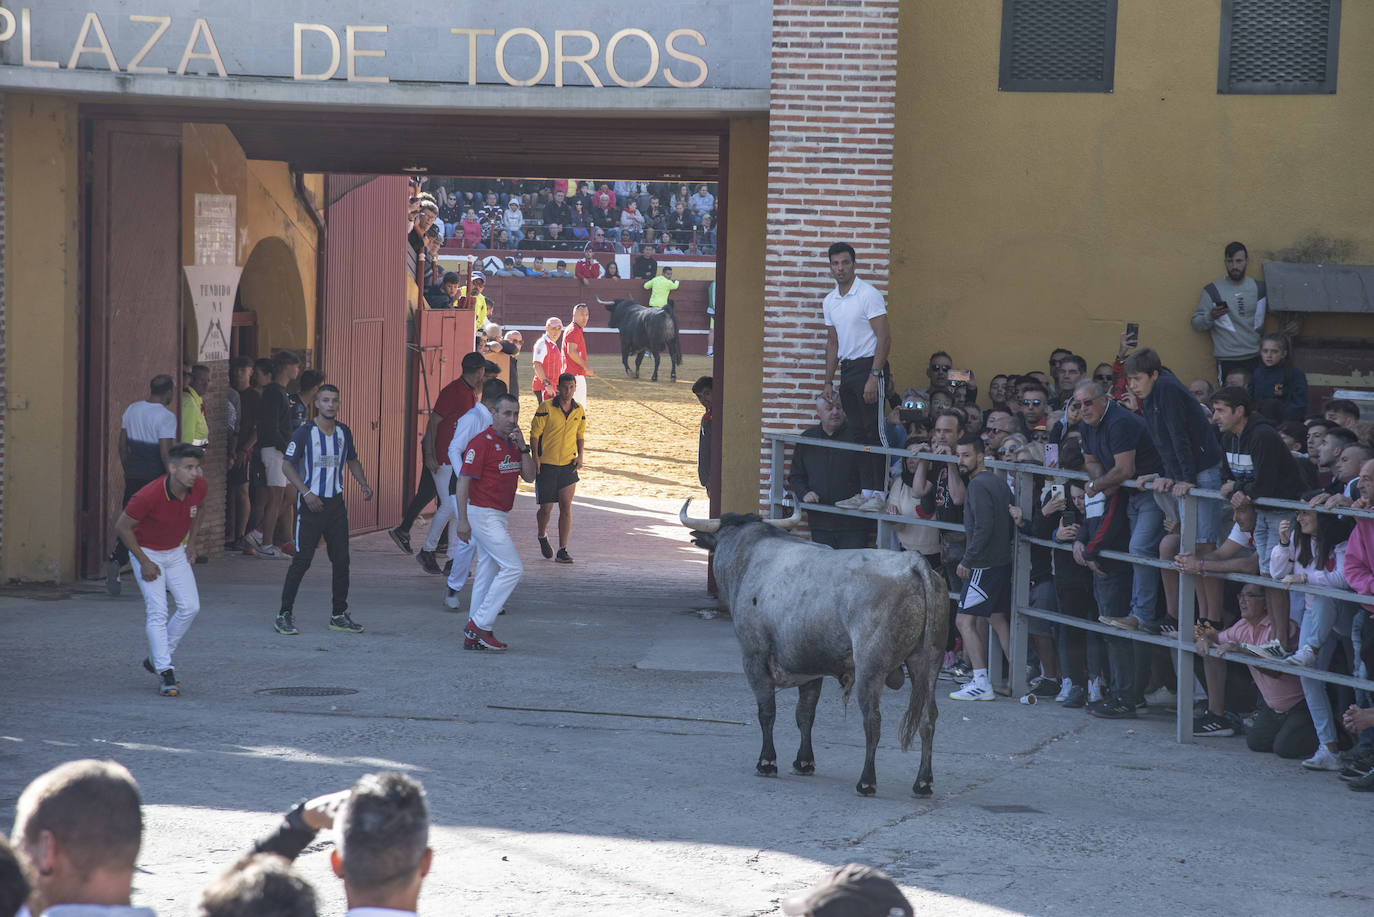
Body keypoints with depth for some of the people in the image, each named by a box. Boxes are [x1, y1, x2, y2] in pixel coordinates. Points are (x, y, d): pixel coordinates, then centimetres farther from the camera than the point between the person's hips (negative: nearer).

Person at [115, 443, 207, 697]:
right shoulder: (149, 495, -32)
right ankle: (165, 673, -13)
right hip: (147, 552, -6)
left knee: (190, 607, -2)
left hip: (176, 552, 6)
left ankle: (156, 658, 14)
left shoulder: (199, 486, -15)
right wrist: (144, 562, -15)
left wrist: (191, 543, 6)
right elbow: (122, 526, -18)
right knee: (158, 613, -14)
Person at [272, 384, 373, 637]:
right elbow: (287, 465, -9)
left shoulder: (343, 432, 7)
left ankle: (339, 615, 16)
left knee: (341, 559, 6)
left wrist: (363, 483, 5)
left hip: (335, 502, 6)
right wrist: (306, 493, -18)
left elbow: (352, 460, 22)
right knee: (302, 560, -7)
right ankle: (284, 615, 1)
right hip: (311, 503, -6)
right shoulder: (304, 433, -10)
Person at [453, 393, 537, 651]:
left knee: (488, 571, 10)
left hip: (501, 515, 9)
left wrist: (523, 447, -7)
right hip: (483, 514, -9)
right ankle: (480, 624, -9)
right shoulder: (482, 442, -14)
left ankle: (474, 635, 14)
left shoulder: (513, 443, 12)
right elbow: (463, 481, -16)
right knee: (512, 567, -13)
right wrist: (462, 520, -21)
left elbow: (529, 476, 7)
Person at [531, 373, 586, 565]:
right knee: (546, 508, 3)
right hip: (546, 464, -3)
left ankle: (562, 550, -6)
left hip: (568, 465, 3)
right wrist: (535, 457, -14)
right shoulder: (546, 408, -8)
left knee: (566, 505, -8)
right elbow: (534, 433, -6)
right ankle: (542, 536, 35)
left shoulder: (579, 410, 5)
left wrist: (580, 455, 4)